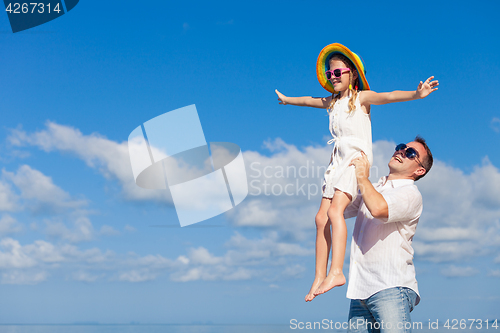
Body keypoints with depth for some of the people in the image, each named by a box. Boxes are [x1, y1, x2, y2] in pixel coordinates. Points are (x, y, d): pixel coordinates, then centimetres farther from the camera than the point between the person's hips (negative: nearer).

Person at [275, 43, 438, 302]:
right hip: (338, 162, 7)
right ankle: (319, 277, 1)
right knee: (321, 218, -2)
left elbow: (388, 96, -18)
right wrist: (287, 100, 55)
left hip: (356, 159, -7)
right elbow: (309, 101, 37)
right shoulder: (332, 102, 18)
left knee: (335, 211, -24)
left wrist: (416, 94, -35)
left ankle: (336, 272, -29)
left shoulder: (361, 98, -2)